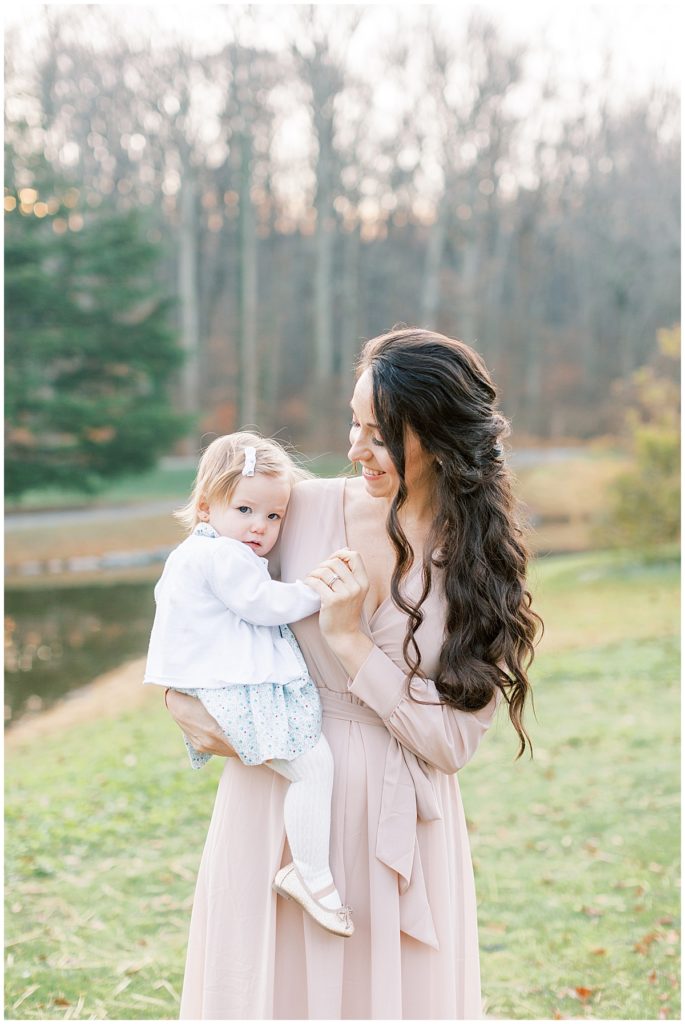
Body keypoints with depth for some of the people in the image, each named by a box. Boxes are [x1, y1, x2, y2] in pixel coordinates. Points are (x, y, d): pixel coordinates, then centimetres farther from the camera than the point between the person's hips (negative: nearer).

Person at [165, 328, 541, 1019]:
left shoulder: (480, 563, -6)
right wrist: (180, 693, -8)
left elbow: (451, 742, -11)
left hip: (394, 825, -1)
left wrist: (350, 639, -18)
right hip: (276, 805, 1)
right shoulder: (305, 507, -4)